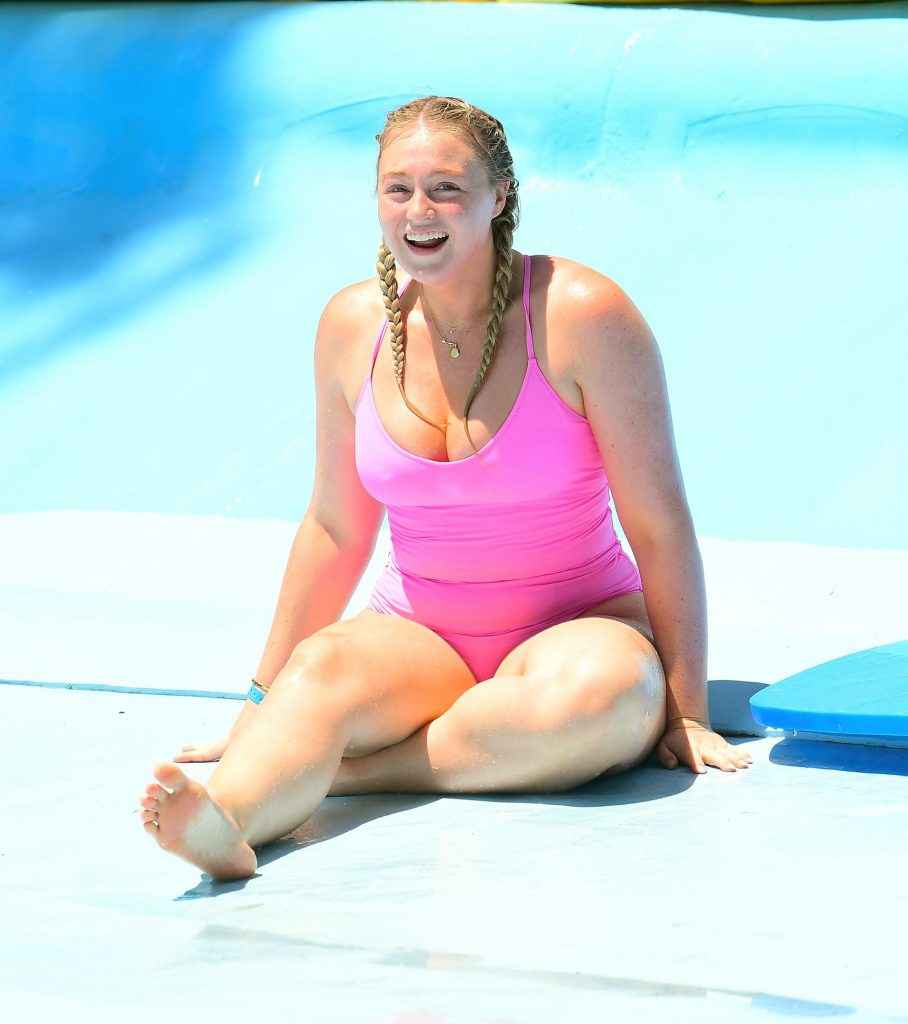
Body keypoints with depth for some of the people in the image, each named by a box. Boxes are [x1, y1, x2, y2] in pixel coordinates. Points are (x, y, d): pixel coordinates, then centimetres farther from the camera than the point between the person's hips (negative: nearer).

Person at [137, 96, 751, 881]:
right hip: (417, 638, 2)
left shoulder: (581, 315, -12)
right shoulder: (353, 325, 1)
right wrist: (266, 698, 14)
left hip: (576, 622, -2)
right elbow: (336, 527, 11)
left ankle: (355, 772, -31)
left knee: (609, 689, -38)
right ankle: (226, 819, -59)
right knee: (323, 668, -32)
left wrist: (688, 711, -9)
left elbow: (659, 523, -9)